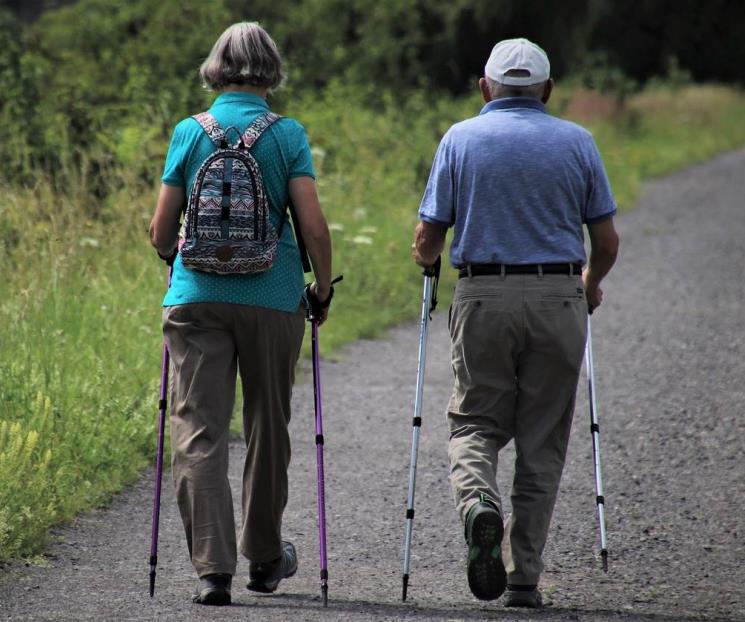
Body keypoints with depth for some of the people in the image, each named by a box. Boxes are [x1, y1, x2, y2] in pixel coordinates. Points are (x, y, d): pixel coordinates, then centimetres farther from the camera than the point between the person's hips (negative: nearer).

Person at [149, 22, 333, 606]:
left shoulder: (189, 133, 2)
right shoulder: (287, 135, -1)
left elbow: (161, 232, 4)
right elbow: (314, 227, -8)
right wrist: (324, 288, 7)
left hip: (197, 296, 0)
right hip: (273, 297, 0)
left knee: (198, 432, -2)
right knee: (268, 427, 16)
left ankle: (213, 567, -14)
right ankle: (265, 558, 30)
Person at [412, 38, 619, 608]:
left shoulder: (461, 139, 3)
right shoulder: (577, 142, 5)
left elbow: (427, 239, 1)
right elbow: (606, 242, 6)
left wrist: (427, 262, 24)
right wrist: (591, 284, 27)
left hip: (483, 298, -1)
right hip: (559, 299, 1)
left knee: (476, 422, 11)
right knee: (542, 443, 9)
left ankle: (478, 503, -21)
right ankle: (523, 577, 7)